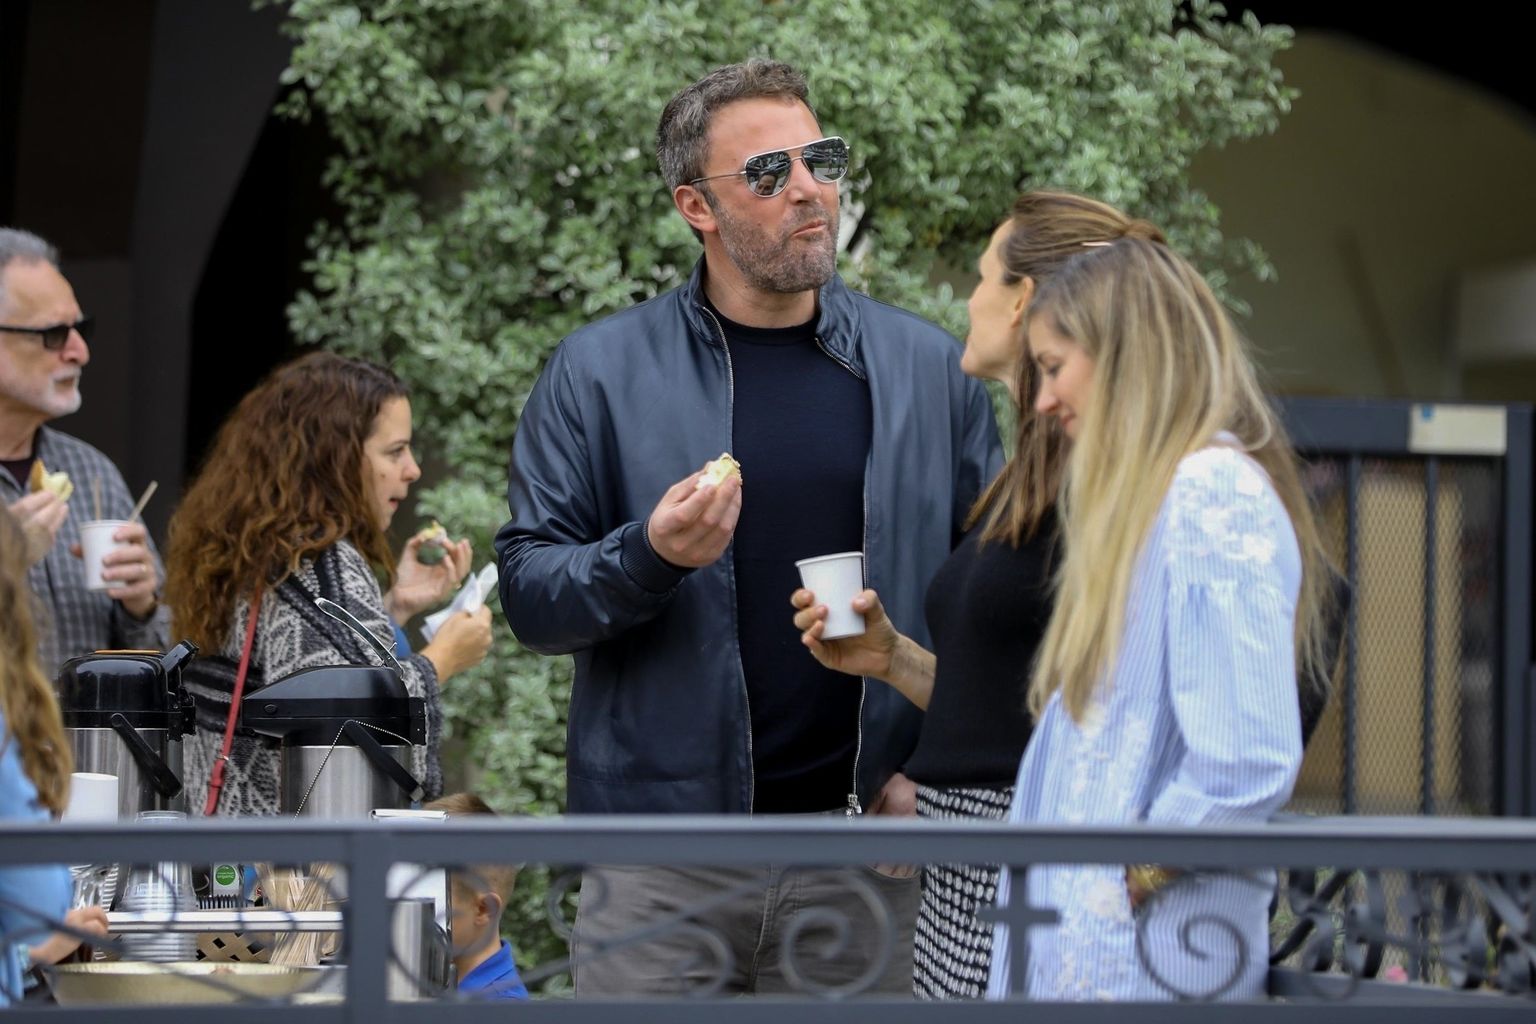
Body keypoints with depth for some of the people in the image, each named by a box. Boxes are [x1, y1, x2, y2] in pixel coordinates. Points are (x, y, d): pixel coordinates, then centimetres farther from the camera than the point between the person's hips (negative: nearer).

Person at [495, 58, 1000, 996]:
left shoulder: (929, 367, 6)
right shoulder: (601, 373, 1)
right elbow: (530, 592, -1)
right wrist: (647, 558, -20)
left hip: (864, 855, 1)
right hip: (659, 856, -1)